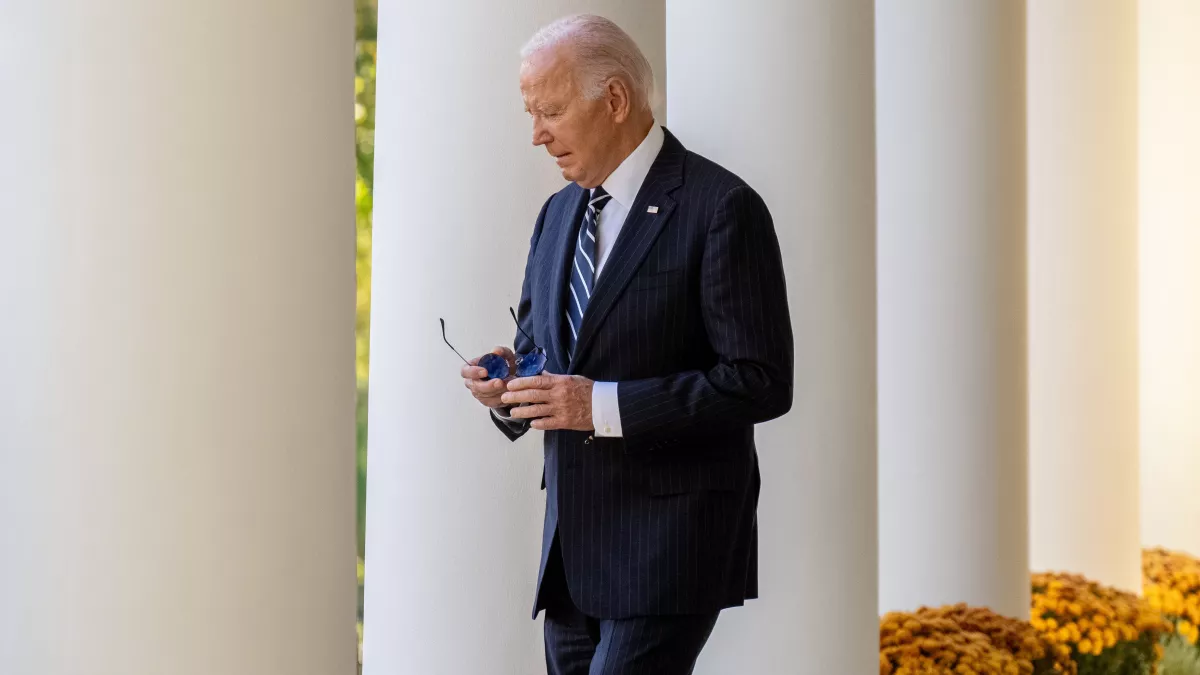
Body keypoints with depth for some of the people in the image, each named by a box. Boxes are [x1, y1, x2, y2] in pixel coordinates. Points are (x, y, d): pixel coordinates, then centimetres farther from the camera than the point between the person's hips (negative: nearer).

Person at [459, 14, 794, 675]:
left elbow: (761, 382, -14)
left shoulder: (721, 208, -9)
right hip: (573, 544, 7)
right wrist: (506, 384, -1)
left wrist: (604, 405, -19)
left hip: (669, 545, -7)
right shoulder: (558, 213, 15)